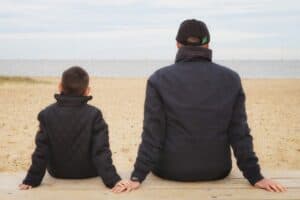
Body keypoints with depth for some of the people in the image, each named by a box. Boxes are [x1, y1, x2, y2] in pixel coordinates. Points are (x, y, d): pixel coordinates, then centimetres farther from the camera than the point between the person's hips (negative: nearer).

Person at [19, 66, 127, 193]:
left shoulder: (47, 114, -13)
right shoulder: (94, 114, -17)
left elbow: (41, 151, -12)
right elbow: (101, 151, -21)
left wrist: (32, 180, -5)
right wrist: (113, 180, -19)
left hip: (58, 173, 2)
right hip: (88, 173, -2)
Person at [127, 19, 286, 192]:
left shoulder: (160, 79, -10)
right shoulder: (231, 79, -5)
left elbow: (152, 133, -13)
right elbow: (240, 133, -7)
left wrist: (138, 175, -8)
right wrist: (255, 176, -1)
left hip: (172, 170, -1)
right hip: (216, 170, 2)